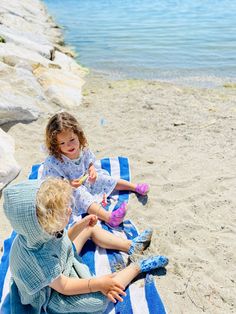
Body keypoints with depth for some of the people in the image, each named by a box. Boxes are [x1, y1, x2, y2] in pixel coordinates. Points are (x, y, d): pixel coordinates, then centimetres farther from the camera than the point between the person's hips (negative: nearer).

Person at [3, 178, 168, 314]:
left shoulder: (42, 231, -21)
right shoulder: (38, 259, -43)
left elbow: (63, 240, 3)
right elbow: (64, 287, -29)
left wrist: (81, 225, -5)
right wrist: (97, 283, -30)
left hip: (65, 260, 8)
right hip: (54, 292, -8)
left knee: (91, 229, 11)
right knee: (102, 297, -24)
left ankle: (131, 246, 21)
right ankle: (139, 266, -1)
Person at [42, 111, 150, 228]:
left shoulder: (83, 149, -13)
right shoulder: (53, 162, -30)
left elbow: (90, 163, 5)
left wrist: (92, 170, -15)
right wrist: (69, 184, -38)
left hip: (85, 179, 6)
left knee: (104, 179, 3)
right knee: (80, 194, -32)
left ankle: (135, 187, 18)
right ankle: (108, 217, -50)